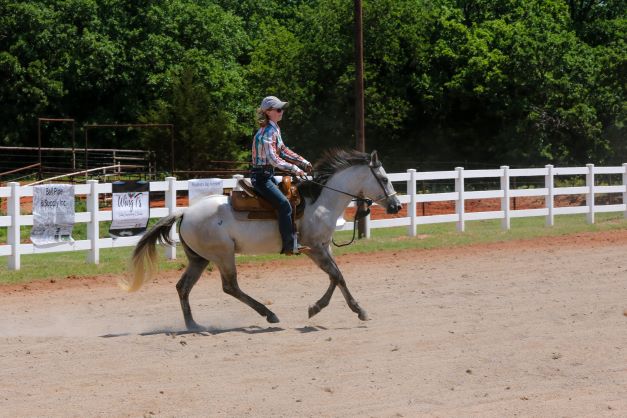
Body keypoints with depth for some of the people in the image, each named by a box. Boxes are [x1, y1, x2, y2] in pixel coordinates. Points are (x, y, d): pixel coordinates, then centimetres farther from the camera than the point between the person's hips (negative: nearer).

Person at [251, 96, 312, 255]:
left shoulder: (275, 129, 11)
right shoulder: (267, 133, -19)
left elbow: (283, 150, 20)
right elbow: (273, 159, -27)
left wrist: (303, 162, 12)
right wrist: (294, 169, -28)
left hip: (268, 175, 11)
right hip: (261, 176, -11)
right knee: (284, 204, -21)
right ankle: (290, 245, -24)